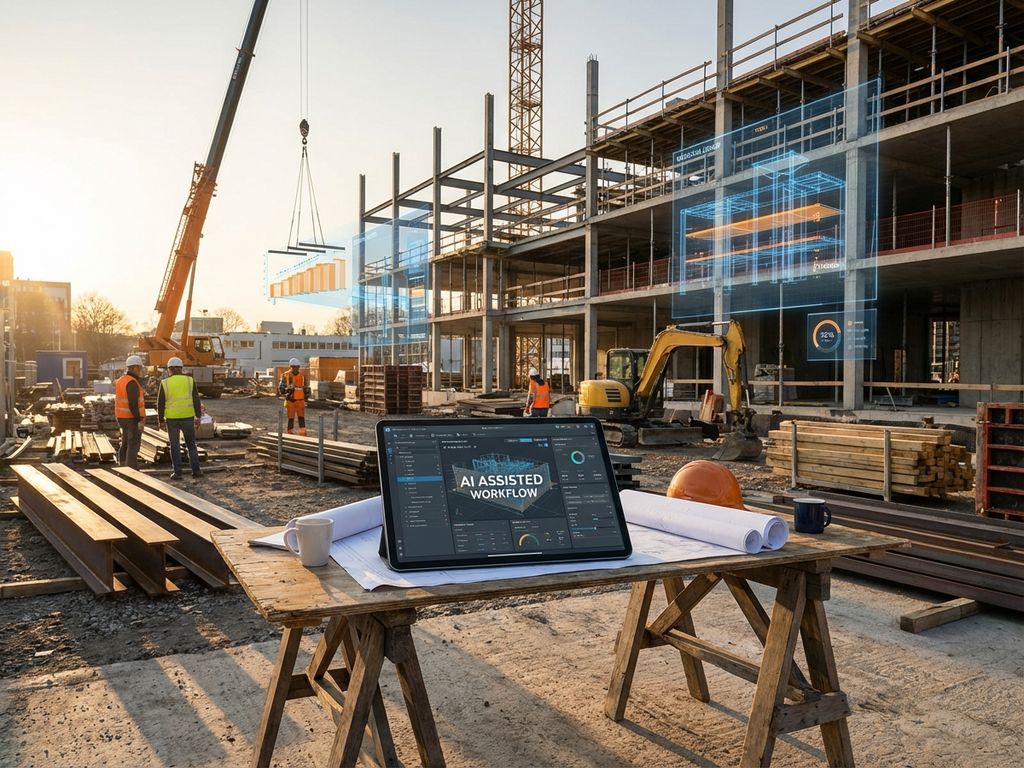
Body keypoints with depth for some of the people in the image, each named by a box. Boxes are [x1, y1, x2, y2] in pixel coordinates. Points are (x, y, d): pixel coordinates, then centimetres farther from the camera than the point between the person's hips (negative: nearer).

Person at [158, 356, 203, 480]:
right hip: (187, 417, 1)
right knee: (191, 445, 12)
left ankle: (177, 472, 5)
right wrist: (198, 417, 3)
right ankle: (196, 470, 9)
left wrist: (161, 420, 6)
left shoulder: (165, 383, -3)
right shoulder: (189, 380, -1)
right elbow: (196, 400, -3)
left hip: (172, 419, -1)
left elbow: (160, 403, -2)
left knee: (175, 446, 7)